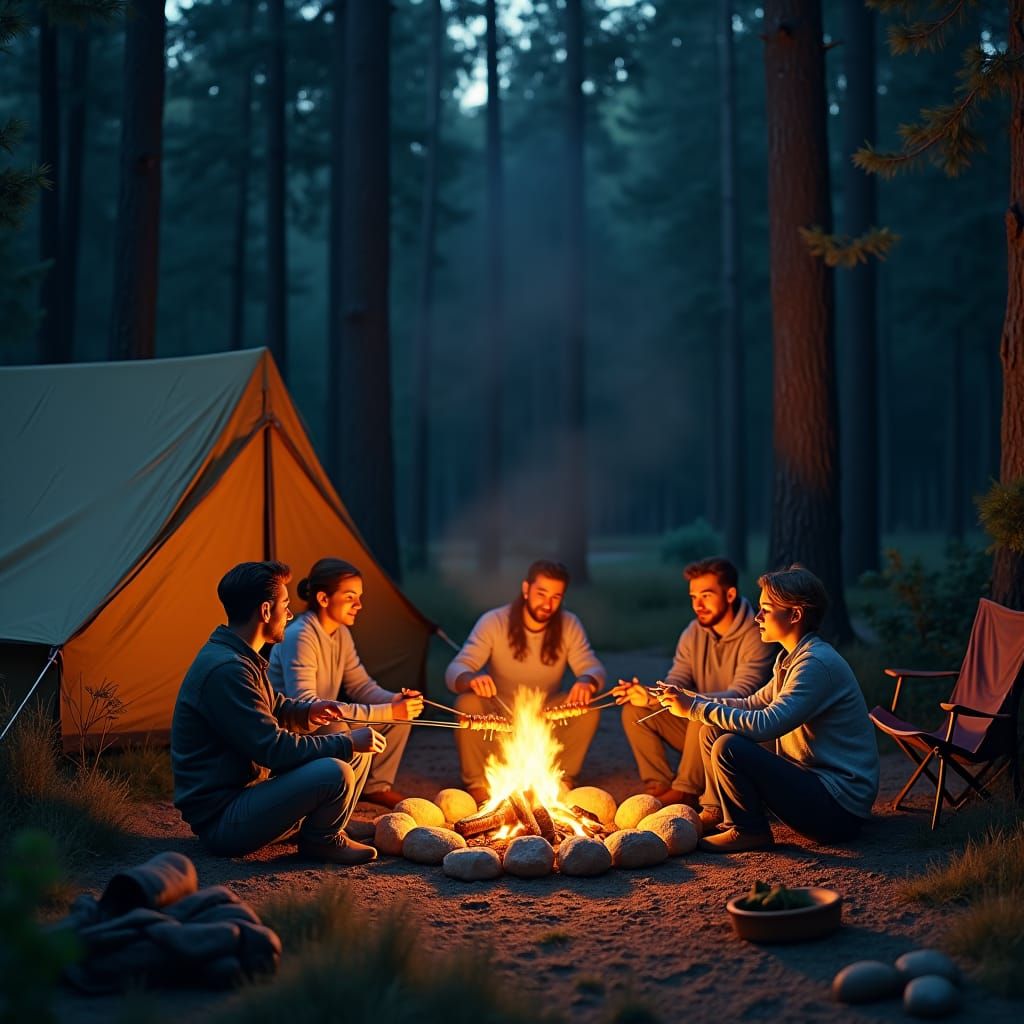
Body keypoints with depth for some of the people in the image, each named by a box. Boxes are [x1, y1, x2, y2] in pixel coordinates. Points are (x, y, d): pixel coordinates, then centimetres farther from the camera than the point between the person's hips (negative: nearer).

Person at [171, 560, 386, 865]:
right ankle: (320, 840, 0)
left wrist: (308, 712, 5)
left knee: (351, 750, 12)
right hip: (220, 820, -11)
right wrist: (348, 744, -16)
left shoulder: (238, 658, 9)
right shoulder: (225, 671, -25)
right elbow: (274, 749, -25)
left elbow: (272, 710, 26)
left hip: (245, 792, 11)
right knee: (335, 774, -27)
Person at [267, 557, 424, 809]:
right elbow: (304, 705, -34)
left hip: (323, 724, 9)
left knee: (399, 716, 2)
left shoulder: (341, 634, 4)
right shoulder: (299, 637, -25)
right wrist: (386, 712, -36)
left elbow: (360, 685, 10)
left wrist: (395, 701, -15)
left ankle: (376, 787, 15)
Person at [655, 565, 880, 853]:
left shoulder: (817, 663, -21)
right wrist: (696, 700, 4)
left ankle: (749, 831, -6)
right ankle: (717, 814, 17)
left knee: (729, 748, -26)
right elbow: (753, 704, 19)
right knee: (713, 731, 9)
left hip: (840, 809, -10)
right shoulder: (792, 658, 11)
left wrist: (697, 709, -21)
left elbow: (766, 725, -29)